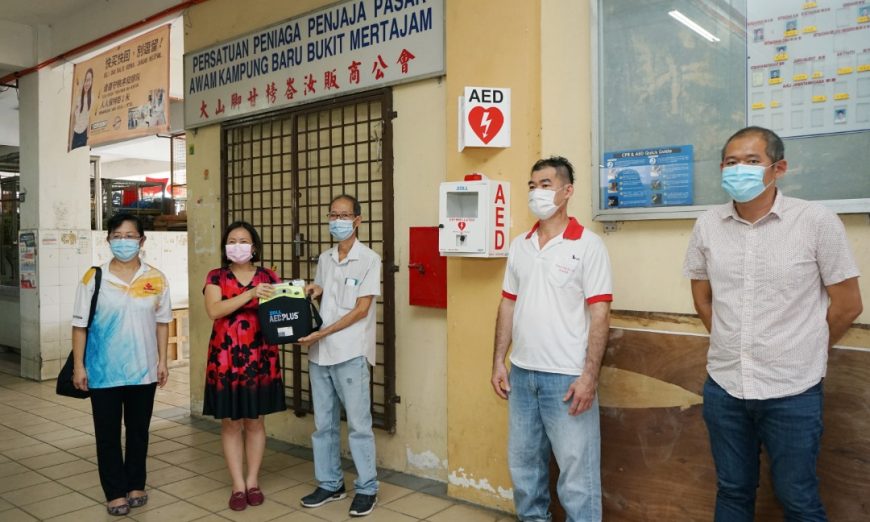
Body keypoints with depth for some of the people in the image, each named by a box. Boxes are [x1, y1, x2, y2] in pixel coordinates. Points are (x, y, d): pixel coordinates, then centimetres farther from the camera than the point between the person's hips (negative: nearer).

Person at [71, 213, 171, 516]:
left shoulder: (156, 279, -1)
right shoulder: (94, 278, -5)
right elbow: (80, 324, -2)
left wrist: (162, 361, 4)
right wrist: (78, 365, -5)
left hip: (143, 369, 1)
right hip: (103, 370, -1)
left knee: (139, 430, 13)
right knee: (107, 433, 7)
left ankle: (135, 485, 30)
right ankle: (115, 492, 21)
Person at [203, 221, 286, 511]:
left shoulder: (268, 277, 5)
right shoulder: (216, 277, 2)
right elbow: (214, 311, -15)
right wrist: (251, 293, -24)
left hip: (259, 359, 1)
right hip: (226, 359, -1)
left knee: (255, 421, 10)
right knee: (231, 422, 6)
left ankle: (253, 481, 22)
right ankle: (238, 485, 16)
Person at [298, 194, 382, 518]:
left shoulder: (369, 259, -6)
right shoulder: (324, 259, 12)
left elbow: (361, 309, -11)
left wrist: (322, 333, -14)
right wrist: (310, 293, -1)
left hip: (350, 354, -6)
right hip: (319, 354, 6)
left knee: (358, 425, 2)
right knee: (324, 424, 13)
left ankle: (366, 489, 15)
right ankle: (330, 484, 27)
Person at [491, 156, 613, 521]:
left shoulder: (588, 245, -7)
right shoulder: (519, 246, 9)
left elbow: (600, 314, -11)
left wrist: (589, 375, -16)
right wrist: (498, 362, 8)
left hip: (567, 376, -5)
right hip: (521, 372, 6)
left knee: (577, 469, 4)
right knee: (524, 462, 17)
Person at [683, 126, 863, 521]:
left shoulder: (816, 222, -10)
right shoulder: (707, 226, 0)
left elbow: (848, 304, -3)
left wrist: (802, 353, 5)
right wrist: (733, 346, 9)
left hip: (792, 391, -3)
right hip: (723, 386, 3)